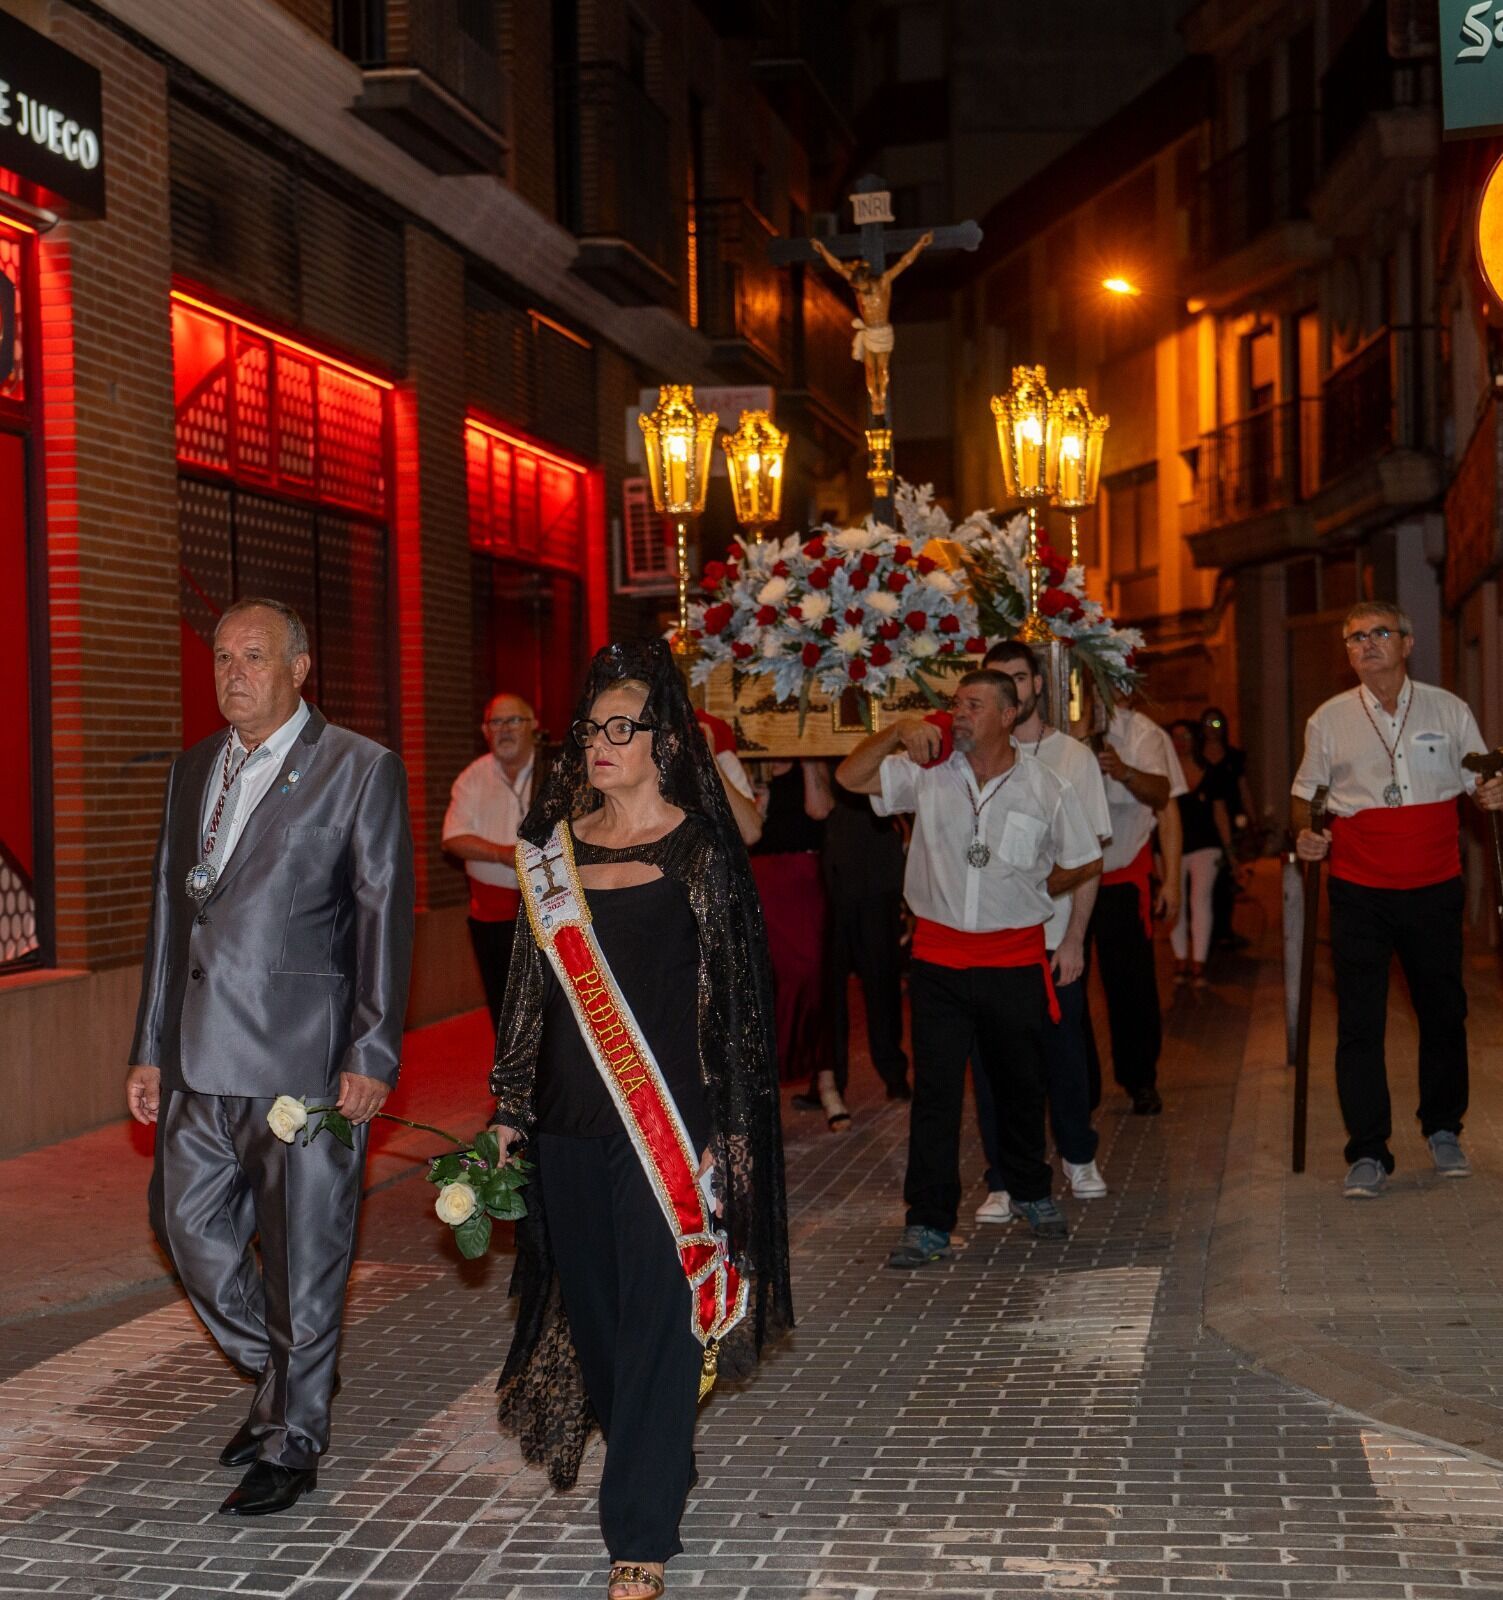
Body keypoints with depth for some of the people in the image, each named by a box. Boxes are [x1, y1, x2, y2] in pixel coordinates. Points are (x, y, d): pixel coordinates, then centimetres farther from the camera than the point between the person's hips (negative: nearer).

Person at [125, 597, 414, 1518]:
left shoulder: (359, 769, -4)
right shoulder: (194, 770, 15)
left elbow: (385, 915, -7)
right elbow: (171, 911, 17)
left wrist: (371, 1053, -13)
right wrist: (151, 1047, 14)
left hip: (306, 1053, -6)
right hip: (205, 1058, 6)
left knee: (305, 1252, 1)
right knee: (189, 1224, 12)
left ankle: (293, 1443, 16)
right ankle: (282, 1383, 34)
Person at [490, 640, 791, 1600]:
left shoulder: (701, 850, -5)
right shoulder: (558, 845, 8)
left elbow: (736, 994, -6)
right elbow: (533, 982, 13)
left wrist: (725, 1135, -10)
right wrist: (511, 1108, 12)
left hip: (664, 1121, -5)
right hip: (570, 1121, 5)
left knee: (655, 1321, -2)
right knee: (591, 1308, 13)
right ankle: (651, 1467, 35)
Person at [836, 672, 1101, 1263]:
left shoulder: (1045, 789, -1)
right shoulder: (927, 775, 1)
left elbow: (1086, 862, 11)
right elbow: (849, 777, -2)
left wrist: (1029, 892, 8)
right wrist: (896, 732, -14)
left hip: (1015, 958, 0)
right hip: (939, 955, 0)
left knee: (1021, 1085, 14)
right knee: (934, 1091, -1)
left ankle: (1031, 1192, 35)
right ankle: (928, 1222, 3)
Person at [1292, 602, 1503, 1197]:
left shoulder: (1448, 710, 5)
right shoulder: (1328, 719, 5)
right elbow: (1307, 791, 14)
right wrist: (1306, 833, -6)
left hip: (1433, 886, 1)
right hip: (1359, 891, -1)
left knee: (1443, 1012, 9)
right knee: (1358, 1021, -3)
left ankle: (1444, 1131, 29)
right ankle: (1367, 1153, 4)